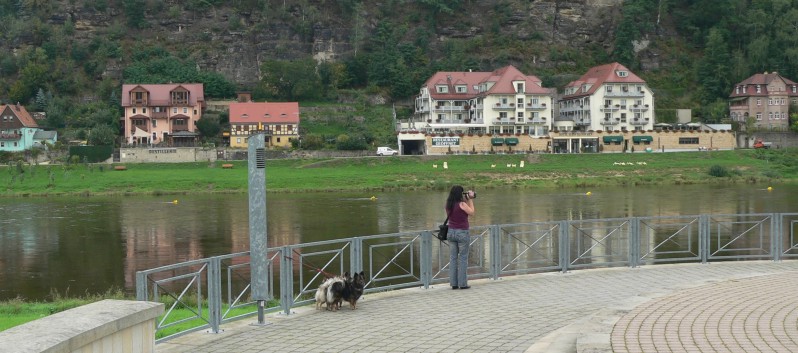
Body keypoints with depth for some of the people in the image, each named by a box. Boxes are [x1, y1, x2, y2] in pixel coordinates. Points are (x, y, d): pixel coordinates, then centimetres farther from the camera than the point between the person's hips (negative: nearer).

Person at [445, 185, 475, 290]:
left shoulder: (449, 205, 3)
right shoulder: (462, 204, -16)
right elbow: (472, 212, -3)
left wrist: (467, 200, 12)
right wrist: (470, 200, 3)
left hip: (451, 232, 6)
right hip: (462, 233, -6)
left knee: (453, 258, 9)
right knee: (463, 258, 3)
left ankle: (453, 283, 11)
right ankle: (462, 283, 5)